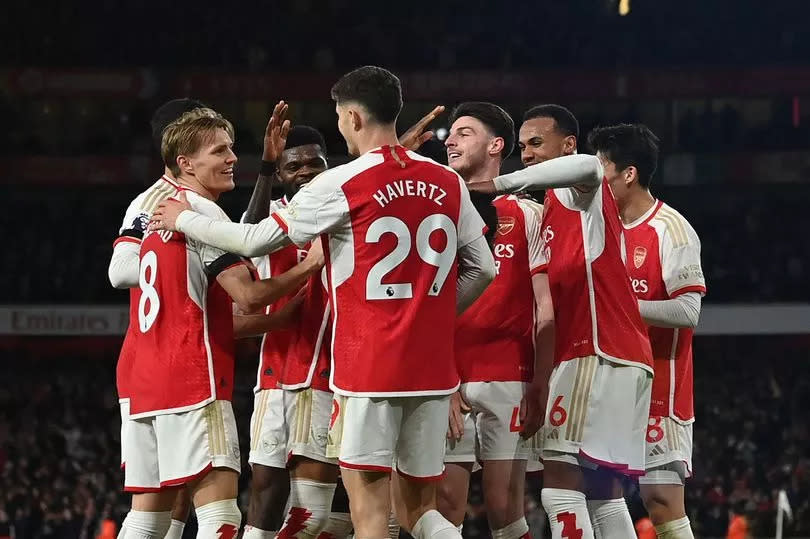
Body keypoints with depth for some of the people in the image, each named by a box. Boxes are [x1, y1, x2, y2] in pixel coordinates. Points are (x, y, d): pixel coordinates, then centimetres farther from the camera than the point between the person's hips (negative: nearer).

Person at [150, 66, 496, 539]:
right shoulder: (448, 184, 6)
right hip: (433, 369, 5)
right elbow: (483, 269, 11)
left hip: (369, 369, -5)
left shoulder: (342, 185, -7)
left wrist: (183, 219, 15)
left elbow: (254, 240, 0)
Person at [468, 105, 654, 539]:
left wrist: (504, 183, -30)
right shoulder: (553, 210, 25)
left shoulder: (579, 193, -4)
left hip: (596, 356, -10)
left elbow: (588, 166, -32)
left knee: (560, 481, -15)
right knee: (603, 490, 10)